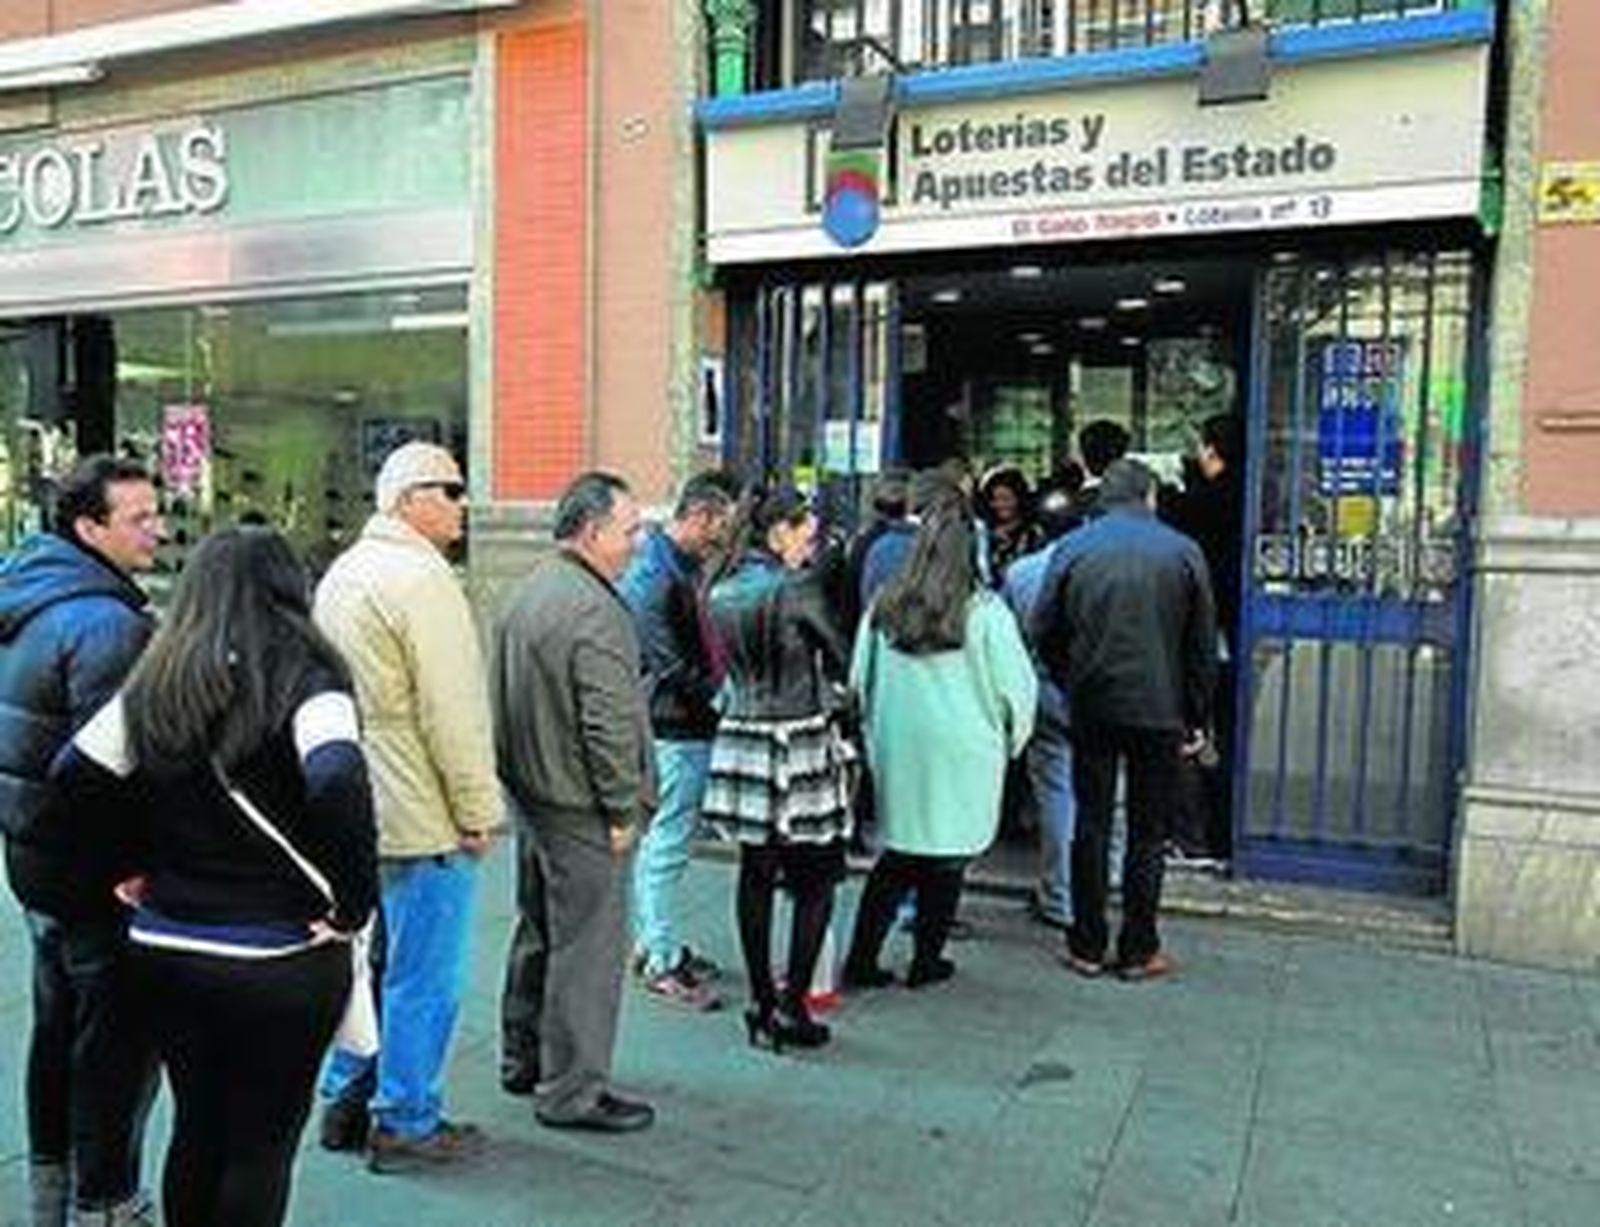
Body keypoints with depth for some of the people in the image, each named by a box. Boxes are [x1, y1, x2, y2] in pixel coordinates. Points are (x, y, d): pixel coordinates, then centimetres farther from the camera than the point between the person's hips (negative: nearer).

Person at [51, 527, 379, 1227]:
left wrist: (134, 866, 10)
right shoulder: (306, 682, -15)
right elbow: (339, 784, -30)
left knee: (195, 1126, 21)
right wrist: (352, 906, -20)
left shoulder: (156, 685, 3)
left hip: (164, 949, 5)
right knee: (262, 1143, 9)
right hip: (279, 961, -5)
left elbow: (77, 773, 5)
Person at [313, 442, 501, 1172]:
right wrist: (478, 809, -13)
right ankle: (404, 1124, 16)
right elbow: (451, 711, -21)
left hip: (356, 810, 10)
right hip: (422, 818, -10)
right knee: (423, 976, 3)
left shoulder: (341, 573, 13)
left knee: (369, 961, 21)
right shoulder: (420, 578, -18)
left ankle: (346, 1102, 32)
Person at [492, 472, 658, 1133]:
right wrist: (623, 809, -15)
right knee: (588, 947, 0)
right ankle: (573, 1090, 10)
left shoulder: (527, 593, 11)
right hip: (580, 807, -10)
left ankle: (523, 1059, 35)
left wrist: (518, 774, 20)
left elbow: (504, 699, 17)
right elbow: (608, 723, -23)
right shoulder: (594, 609, -21)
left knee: (537, 931, 21)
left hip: (530, 793, 10)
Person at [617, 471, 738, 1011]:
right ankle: (661, 961, 10)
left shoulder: (684, 567, 12)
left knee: (663, 840, 18)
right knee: (666, 842, -1)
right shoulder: (654, 575, -19)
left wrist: (721, 696, 7)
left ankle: (654, 940, 31)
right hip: (672, 729, -10)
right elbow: (672, 666, -21)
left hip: (688, 726, 10)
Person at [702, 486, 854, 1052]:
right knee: (817, 877, 5)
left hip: (742, 741, 7)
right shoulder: (798, 588, -13)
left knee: (756, 873, 12)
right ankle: (791, 1008, 5)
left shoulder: (722, 592, 6)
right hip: (800, 744, -7)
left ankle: (761, 1003, 20)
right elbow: (839, 659, -3)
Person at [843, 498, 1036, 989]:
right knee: (949, 855, 11)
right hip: (961, 750, -3)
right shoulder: (984, 611, -13)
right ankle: (926, 961, 22)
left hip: (896, 746, 4)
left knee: (900, 850, 15)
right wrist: (1012, 738, 11)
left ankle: (861, 960, 15)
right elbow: (1016, 686, -6)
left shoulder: (885, 605, -3)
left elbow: (859, 680, 7)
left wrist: (874, 729, 21)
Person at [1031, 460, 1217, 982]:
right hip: (1160, 711, 0)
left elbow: (1044, 633, 2)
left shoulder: (1071, 549, -1)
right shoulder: (1183, 552, -1)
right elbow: (1202, 644, 3)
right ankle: (1138, 951, 14)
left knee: (1091, 824, 9)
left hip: (1092, 707, 1)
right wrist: (1197, 718, 10)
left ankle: (1087, 947, 15)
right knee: (1148, 830, 8)